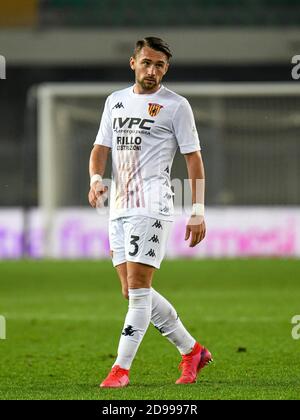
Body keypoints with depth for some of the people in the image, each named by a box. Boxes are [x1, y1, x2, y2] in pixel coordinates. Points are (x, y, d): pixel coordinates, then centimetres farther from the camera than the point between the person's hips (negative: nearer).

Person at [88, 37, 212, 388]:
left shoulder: (175, 105, -1)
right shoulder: (115, 101, 15)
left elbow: (193, 158, -2)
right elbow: (101, 148, 17)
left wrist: (198, 212, -8)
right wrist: (96, 179, -5)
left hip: (152, 207, -7)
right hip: (119, 207, 7)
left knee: (138, 286, -12)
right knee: (132, 291, 8)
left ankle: (121, 368, -11)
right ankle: (191, 351, 20)